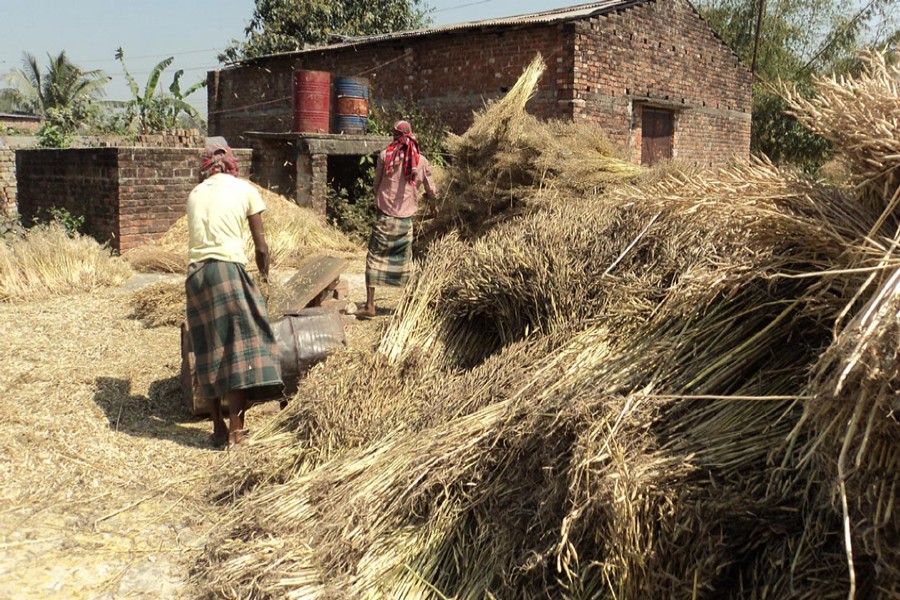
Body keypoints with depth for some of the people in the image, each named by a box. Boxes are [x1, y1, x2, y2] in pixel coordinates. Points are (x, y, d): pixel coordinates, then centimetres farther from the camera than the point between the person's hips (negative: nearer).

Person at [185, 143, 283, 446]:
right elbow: (261, 245, 6)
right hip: (228, 269, -5)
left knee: (210, 351, 12)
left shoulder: (196, 193, 18)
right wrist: (264, 273, 25)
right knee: (240, 346, 0)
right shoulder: (245, 189, 7)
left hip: (195, 272, 5)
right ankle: (235, 429, -2)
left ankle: (218, 428, 19)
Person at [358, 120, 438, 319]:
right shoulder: (421, 160, 0)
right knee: (405, 263, 13)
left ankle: (370, 305, 4)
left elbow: (376, 186, 5)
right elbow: (432, 194, 6)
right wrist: (419, 194, 29)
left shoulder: (385, 156, -4)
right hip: (406, 220, 2)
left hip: (385, 218, -2)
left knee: (374, 258, 7)